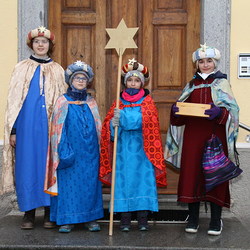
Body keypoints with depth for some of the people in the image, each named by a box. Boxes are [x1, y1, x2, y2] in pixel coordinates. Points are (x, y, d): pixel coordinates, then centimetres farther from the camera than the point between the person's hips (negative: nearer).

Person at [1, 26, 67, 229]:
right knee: (27, 164, 1)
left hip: (50, 125, 0)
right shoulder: (22, 68, 7)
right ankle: (29, 212, 11)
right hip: (27, 123, 0)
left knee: (49, 164, 3)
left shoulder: (57, 71, 9)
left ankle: (50, 211, 12)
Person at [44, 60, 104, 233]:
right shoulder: (63, 102, 2)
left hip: (90, 152, 3)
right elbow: (58, 128, -3)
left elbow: (98, 128, 14)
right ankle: (67, 219, 9)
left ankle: (91, 218, 14)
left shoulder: (91, 103, 11)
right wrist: (63, 150, -12)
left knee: (90, 183, 5)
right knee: (68, 183, 0)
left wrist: (99, 150, 9)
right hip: (70, 152, -3)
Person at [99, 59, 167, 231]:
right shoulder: (119, 101, 12)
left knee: (143, 179, -2)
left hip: (141, 150, -1)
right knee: (123, 180, -1)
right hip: (123, 149, 2)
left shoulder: (147, 101, 6)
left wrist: (122, 116, -18)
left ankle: (143, 219, 5)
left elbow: (145, 118, -13)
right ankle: (125, 220, 5)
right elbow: (109, 123, 4)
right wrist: (114, 124, -19)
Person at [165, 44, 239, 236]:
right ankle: (193, 219, 11)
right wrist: (176, 112, -5)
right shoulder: (192, 84, 16)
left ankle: (216, 220, 8)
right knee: (191, 173, 1)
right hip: (193, 135, 3)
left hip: (215, 135, -3)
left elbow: (232, 109, -3)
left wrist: (219, 112, -22)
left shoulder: (221, 83, 7)